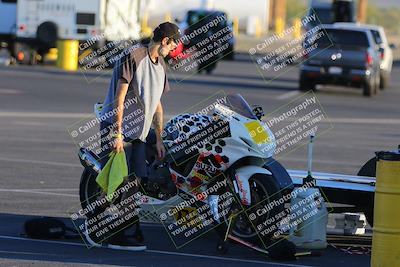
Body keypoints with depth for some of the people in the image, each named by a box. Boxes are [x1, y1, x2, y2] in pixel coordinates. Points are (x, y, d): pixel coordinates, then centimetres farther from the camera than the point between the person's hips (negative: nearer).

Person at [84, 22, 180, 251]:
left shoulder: (161, 66, 16)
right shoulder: (134, 58, -11)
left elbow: (156, 105, 21)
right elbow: (119, 99, -14)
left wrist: (159, 139, 17)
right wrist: (117, 134, -18)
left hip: (138, 133, 8)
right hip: (117, 129, -8)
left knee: (136, 181, 0)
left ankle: (117, 236, 4)